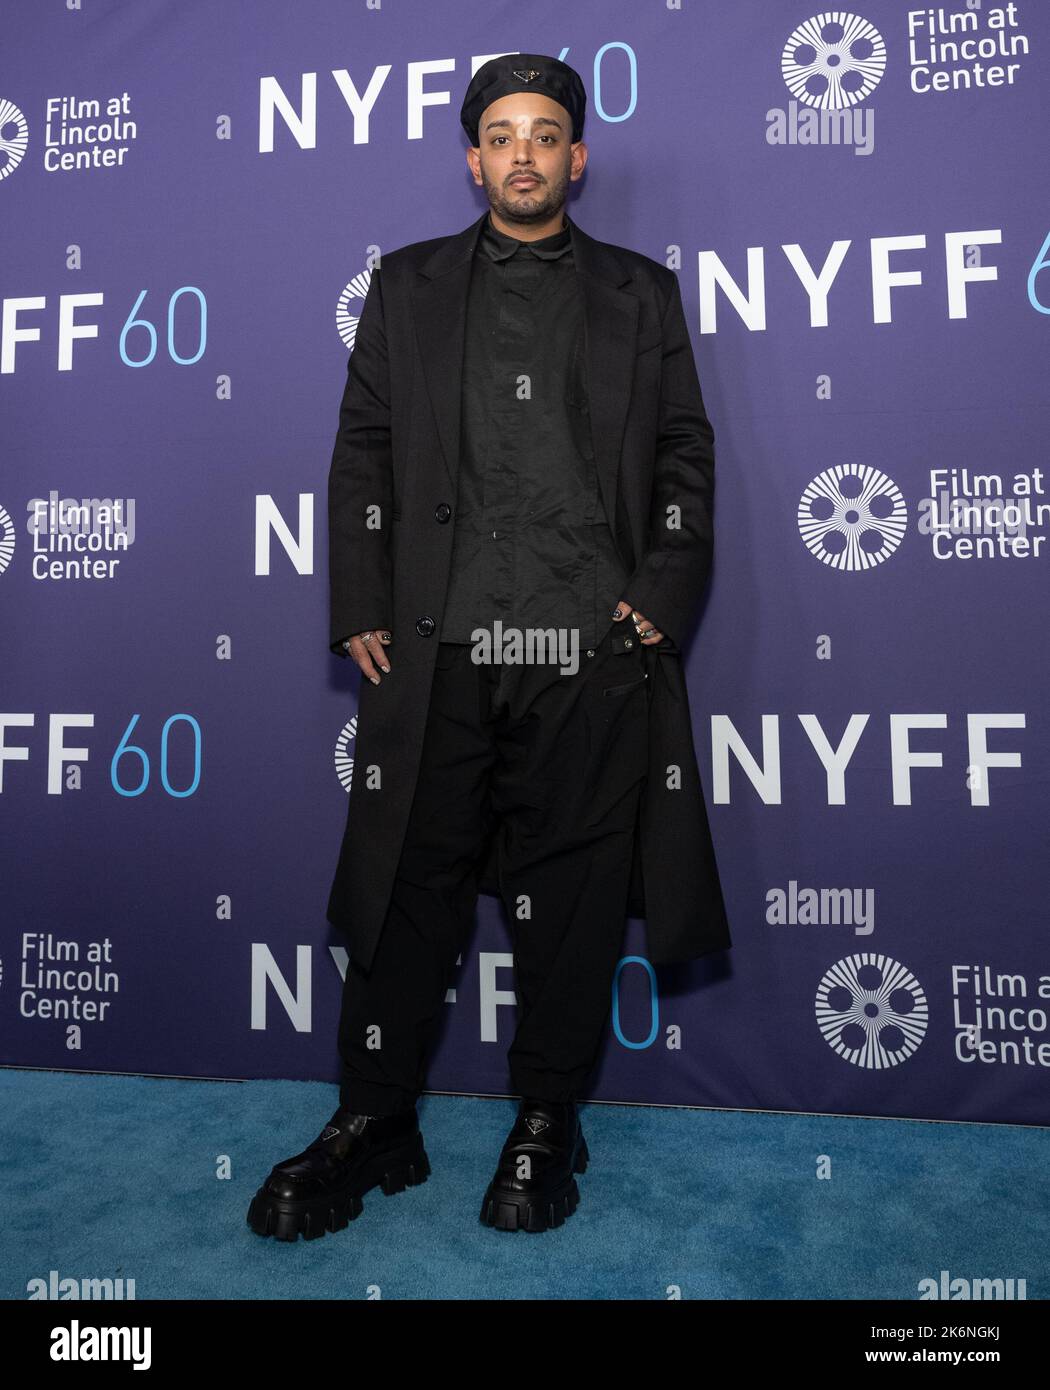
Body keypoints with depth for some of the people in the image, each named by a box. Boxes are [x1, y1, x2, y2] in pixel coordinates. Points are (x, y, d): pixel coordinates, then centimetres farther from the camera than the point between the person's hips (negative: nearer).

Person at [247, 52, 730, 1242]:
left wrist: (660, 601, -2)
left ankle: (546, 1126, 23)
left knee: (570, 897, 5)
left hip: (590, 654, 0)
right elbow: (361, 456, 11)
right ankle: (373, 1125, 19)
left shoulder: (640, 295, 16)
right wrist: (361, 612, 1)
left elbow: (686, 458, 11)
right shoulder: (407, 287, 17)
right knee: (404, 888, 3)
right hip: (434, 651, 1)